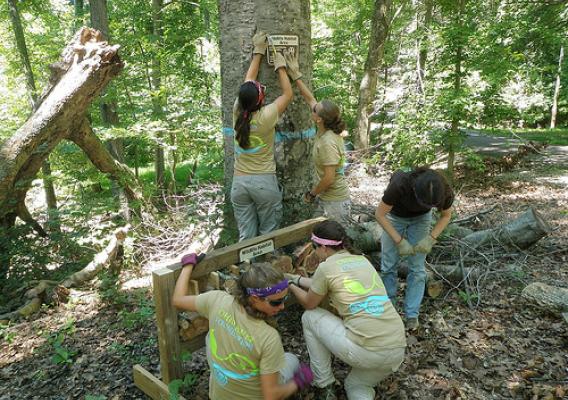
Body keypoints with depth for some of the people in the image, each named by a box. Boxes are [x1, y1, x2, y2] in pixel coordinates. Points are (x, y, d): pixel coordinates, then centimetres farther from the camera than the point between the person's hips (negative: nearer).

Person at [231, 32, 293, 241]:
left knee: (245, 236, 7)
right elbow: (288, 94, 2)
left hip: (239, 181, 4)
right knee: (268, 233, 9)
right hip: (264, 181, -4)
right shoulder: (266, 116, -13)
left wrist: (258, 52, 19)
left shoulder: (237, 112, -3)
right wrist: (280, 67, 12)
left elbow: (247, 82, 11)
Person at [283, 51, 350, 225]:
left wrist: (312, 193, -9)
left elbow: (329, 178, -24)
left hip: (335, 202, -9)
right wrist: (296, 75, 8)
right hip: (326, 198, 9)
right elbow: (309, 98, 6)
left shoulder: (328, 142, -26)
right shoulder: (326, 130, -1)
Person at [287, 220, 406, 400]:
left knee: (310, 317, 17)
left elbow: (309, 304, 13)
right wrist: (297, 279, 41)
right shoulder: (362, 259, 15)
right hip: (397, 351, 7)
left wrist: (291, 286, 30)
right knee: (356, 385, 35)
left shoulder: (327, 266, -4)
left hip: (365, 350, -7)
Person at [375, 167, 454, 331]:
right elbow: (380, 214, -26)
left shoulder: (445, 192, -32)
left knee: (417, 268, -2)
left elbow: (446, 216, -9)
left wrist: (430, 239, -22)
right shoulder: (399, 184, -41)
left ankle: (412, 314, 11)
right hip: (394, 216, -1)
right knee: (388, 266, 1)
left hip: (420, 218, 2)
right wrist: (399, 241, -28)